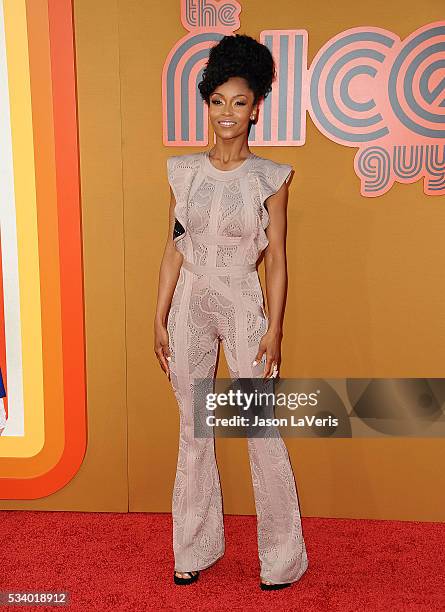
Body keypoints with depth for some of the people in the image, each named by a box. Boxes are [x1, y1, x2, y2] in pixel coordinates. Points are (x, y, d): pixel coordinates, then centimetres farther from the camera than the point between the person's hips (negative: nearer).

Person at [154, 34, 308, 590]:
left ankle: (281, 559, 21)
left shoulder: (270, 177, -2)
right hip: (189, 306, 3)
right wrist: (160, 320, 3)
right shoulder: (184, 170, 5)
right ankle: (196, 548, 29)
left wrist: (274, 329, -8)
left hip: (244, 307, -2)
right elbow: (173, 250, 5)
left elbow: (276, 257, -2)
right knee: (193, 431, 11)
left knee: (262, 433, 2)